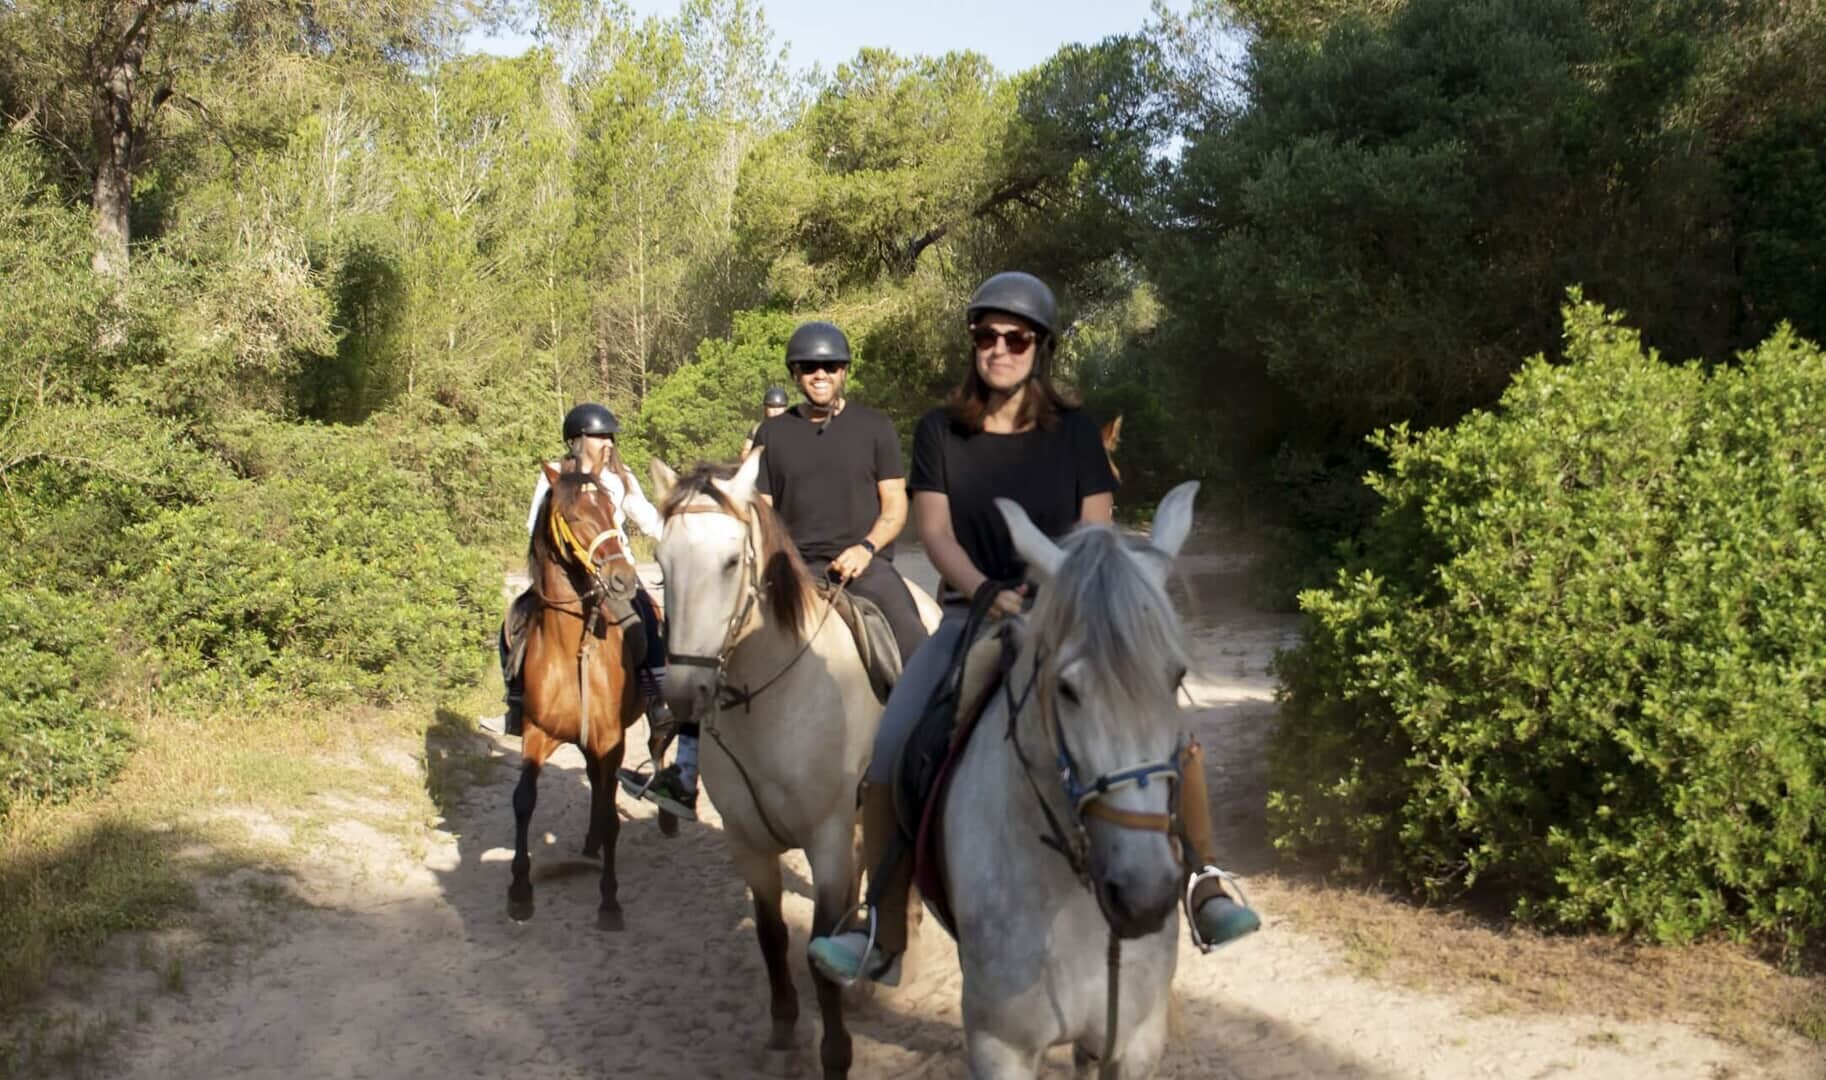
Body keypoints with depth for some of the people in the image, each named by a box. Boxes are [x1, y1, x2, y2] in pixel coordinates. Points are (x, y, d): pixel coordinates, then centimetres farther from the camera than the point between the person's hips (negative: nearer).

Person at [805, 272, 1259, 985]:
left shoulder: (1074, 431, 3)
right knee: (889, 751, -19)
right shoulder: (941, 431, 4)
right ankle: (884, 936, -10)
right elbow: (935, 531, -3)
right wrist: (988, 593, -21)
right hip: (972, 613, 1)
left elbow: (1096, 532, 0)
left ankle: (1202, 884, -8)